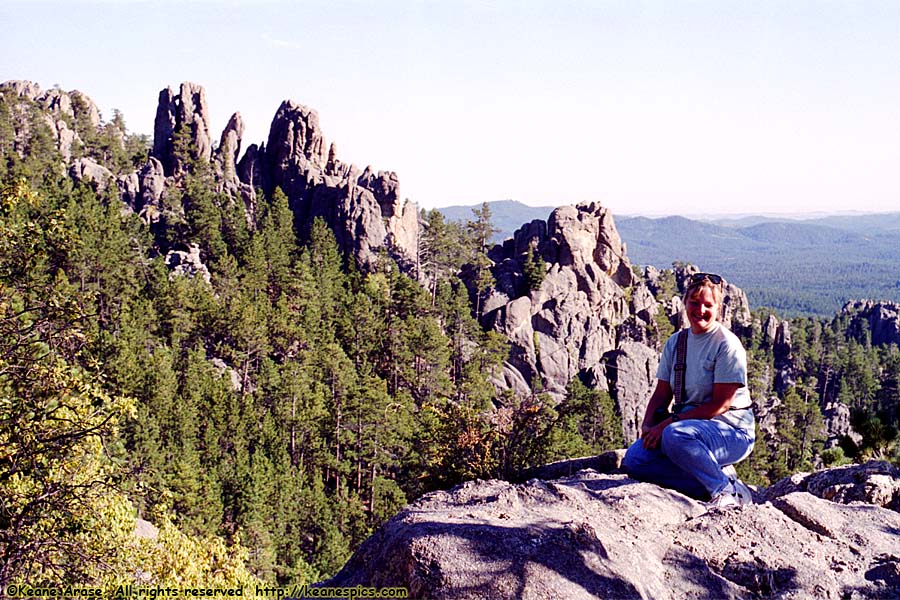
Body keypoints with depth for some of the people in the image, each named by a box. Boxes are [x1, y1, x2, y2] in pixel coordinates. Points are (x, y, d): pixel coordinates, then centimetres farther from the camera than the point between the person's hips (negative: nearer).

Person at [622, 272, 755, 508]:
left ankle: (729, 490, -16)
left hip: (731, 430, -7)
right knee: (634, 460, -15)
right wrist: (648, 426, -10)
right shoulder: (676, 342, 10)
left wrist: (668, 423, -19)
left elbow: (721, 404, -16)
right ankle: (719, 474, -11)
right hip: (688, 424, 7)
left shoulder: (727, 344, -11)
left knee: (676, 435, -37)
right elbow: (661, 394, 11)